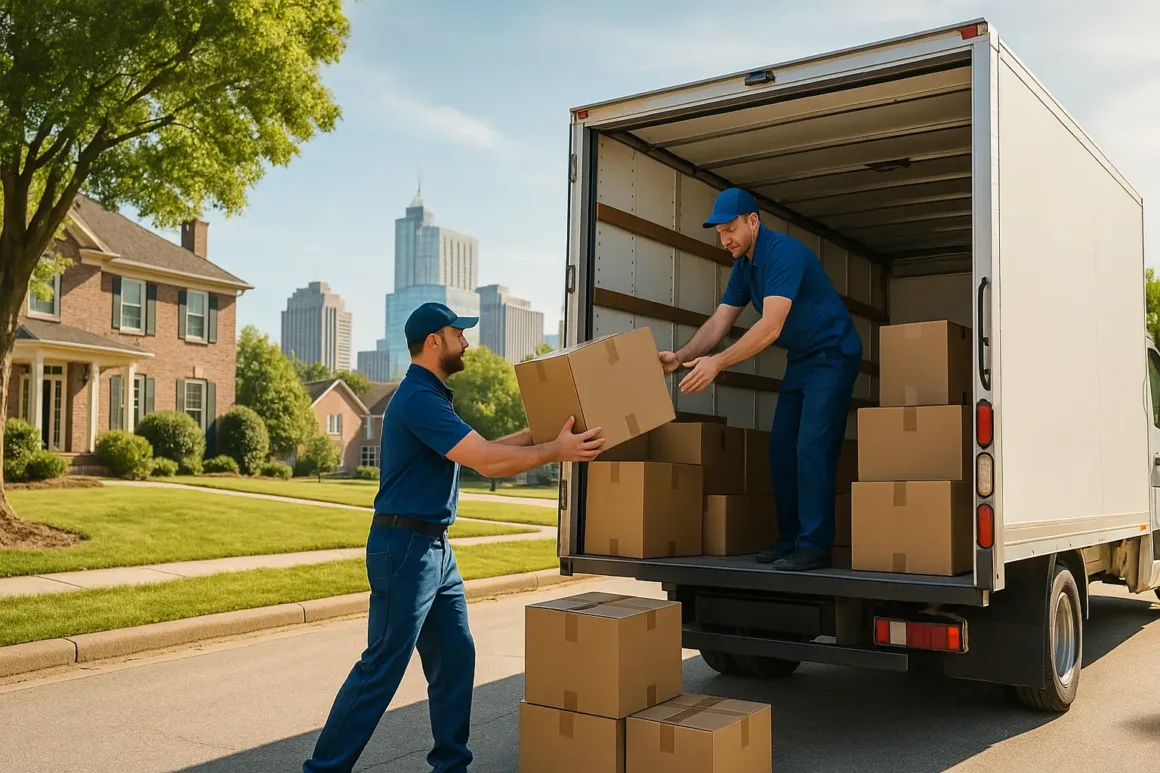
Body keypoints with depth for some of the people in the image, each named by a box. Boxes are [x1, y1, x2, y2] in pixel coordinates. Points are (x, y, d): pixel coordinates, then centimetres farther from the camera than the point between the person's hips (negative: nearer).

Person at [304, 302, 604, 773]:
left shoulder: (433, 398, 16)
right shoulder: (418, 399, -17)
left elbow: (480, 451, 20)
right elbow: (487, 462, -23)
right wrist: (556, 451, -14)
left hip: (435, 549, 10)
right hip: (404, 548, -10)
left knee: (455, 658, 12)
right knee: (381, 669, -4)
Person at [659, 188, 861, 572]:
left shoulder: (784, 252, -23)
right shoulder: (744, 266, 6)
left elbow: (771, 326, -31)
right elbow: (719, 322, 3)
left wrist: (718, 362, -35)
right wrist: (680, 357, -12)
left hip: (832, 355, -9)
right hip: (800, 361, 9)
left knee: (811, 448, -15)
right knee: (781, 450, 5)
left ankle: (814, 545, -12)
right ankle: (789, 540, 12)